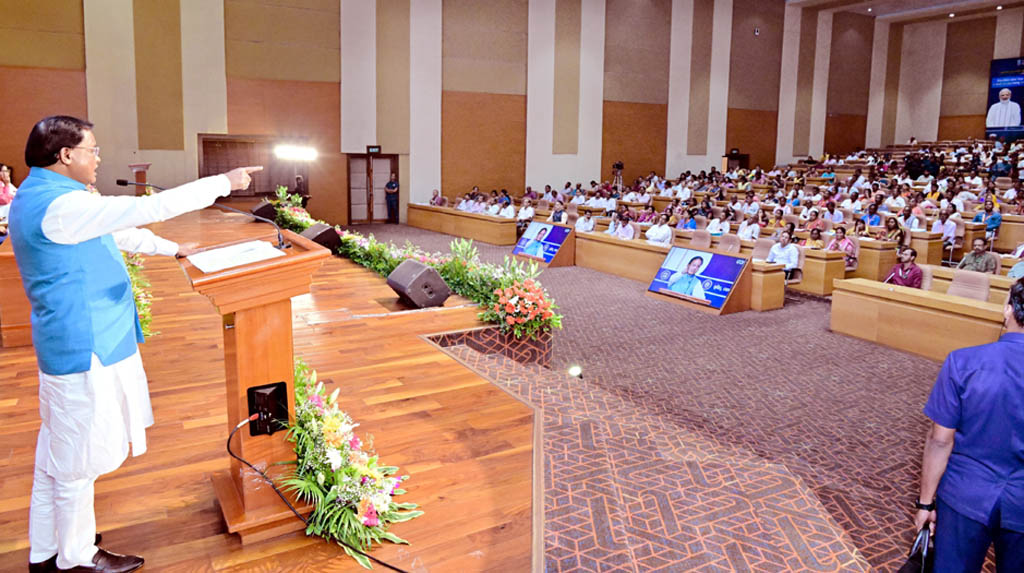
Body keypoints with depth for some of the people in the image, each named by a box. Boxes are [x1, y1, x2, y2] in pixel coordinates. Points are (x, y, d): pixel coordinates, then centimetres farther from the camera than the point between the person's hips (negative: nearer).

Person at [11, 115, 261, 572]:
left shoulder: (37, 197, 11)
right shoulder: (60, 206, -23)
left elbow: (116, 232, 19)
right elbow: (148, 209, -26)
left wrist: (172, 248, 24)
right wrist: (222, 183, -19)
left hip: (68, 342, 11)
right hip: (85, 347, -11)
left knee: (58, 449, 20)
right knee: (78, 453, 5)